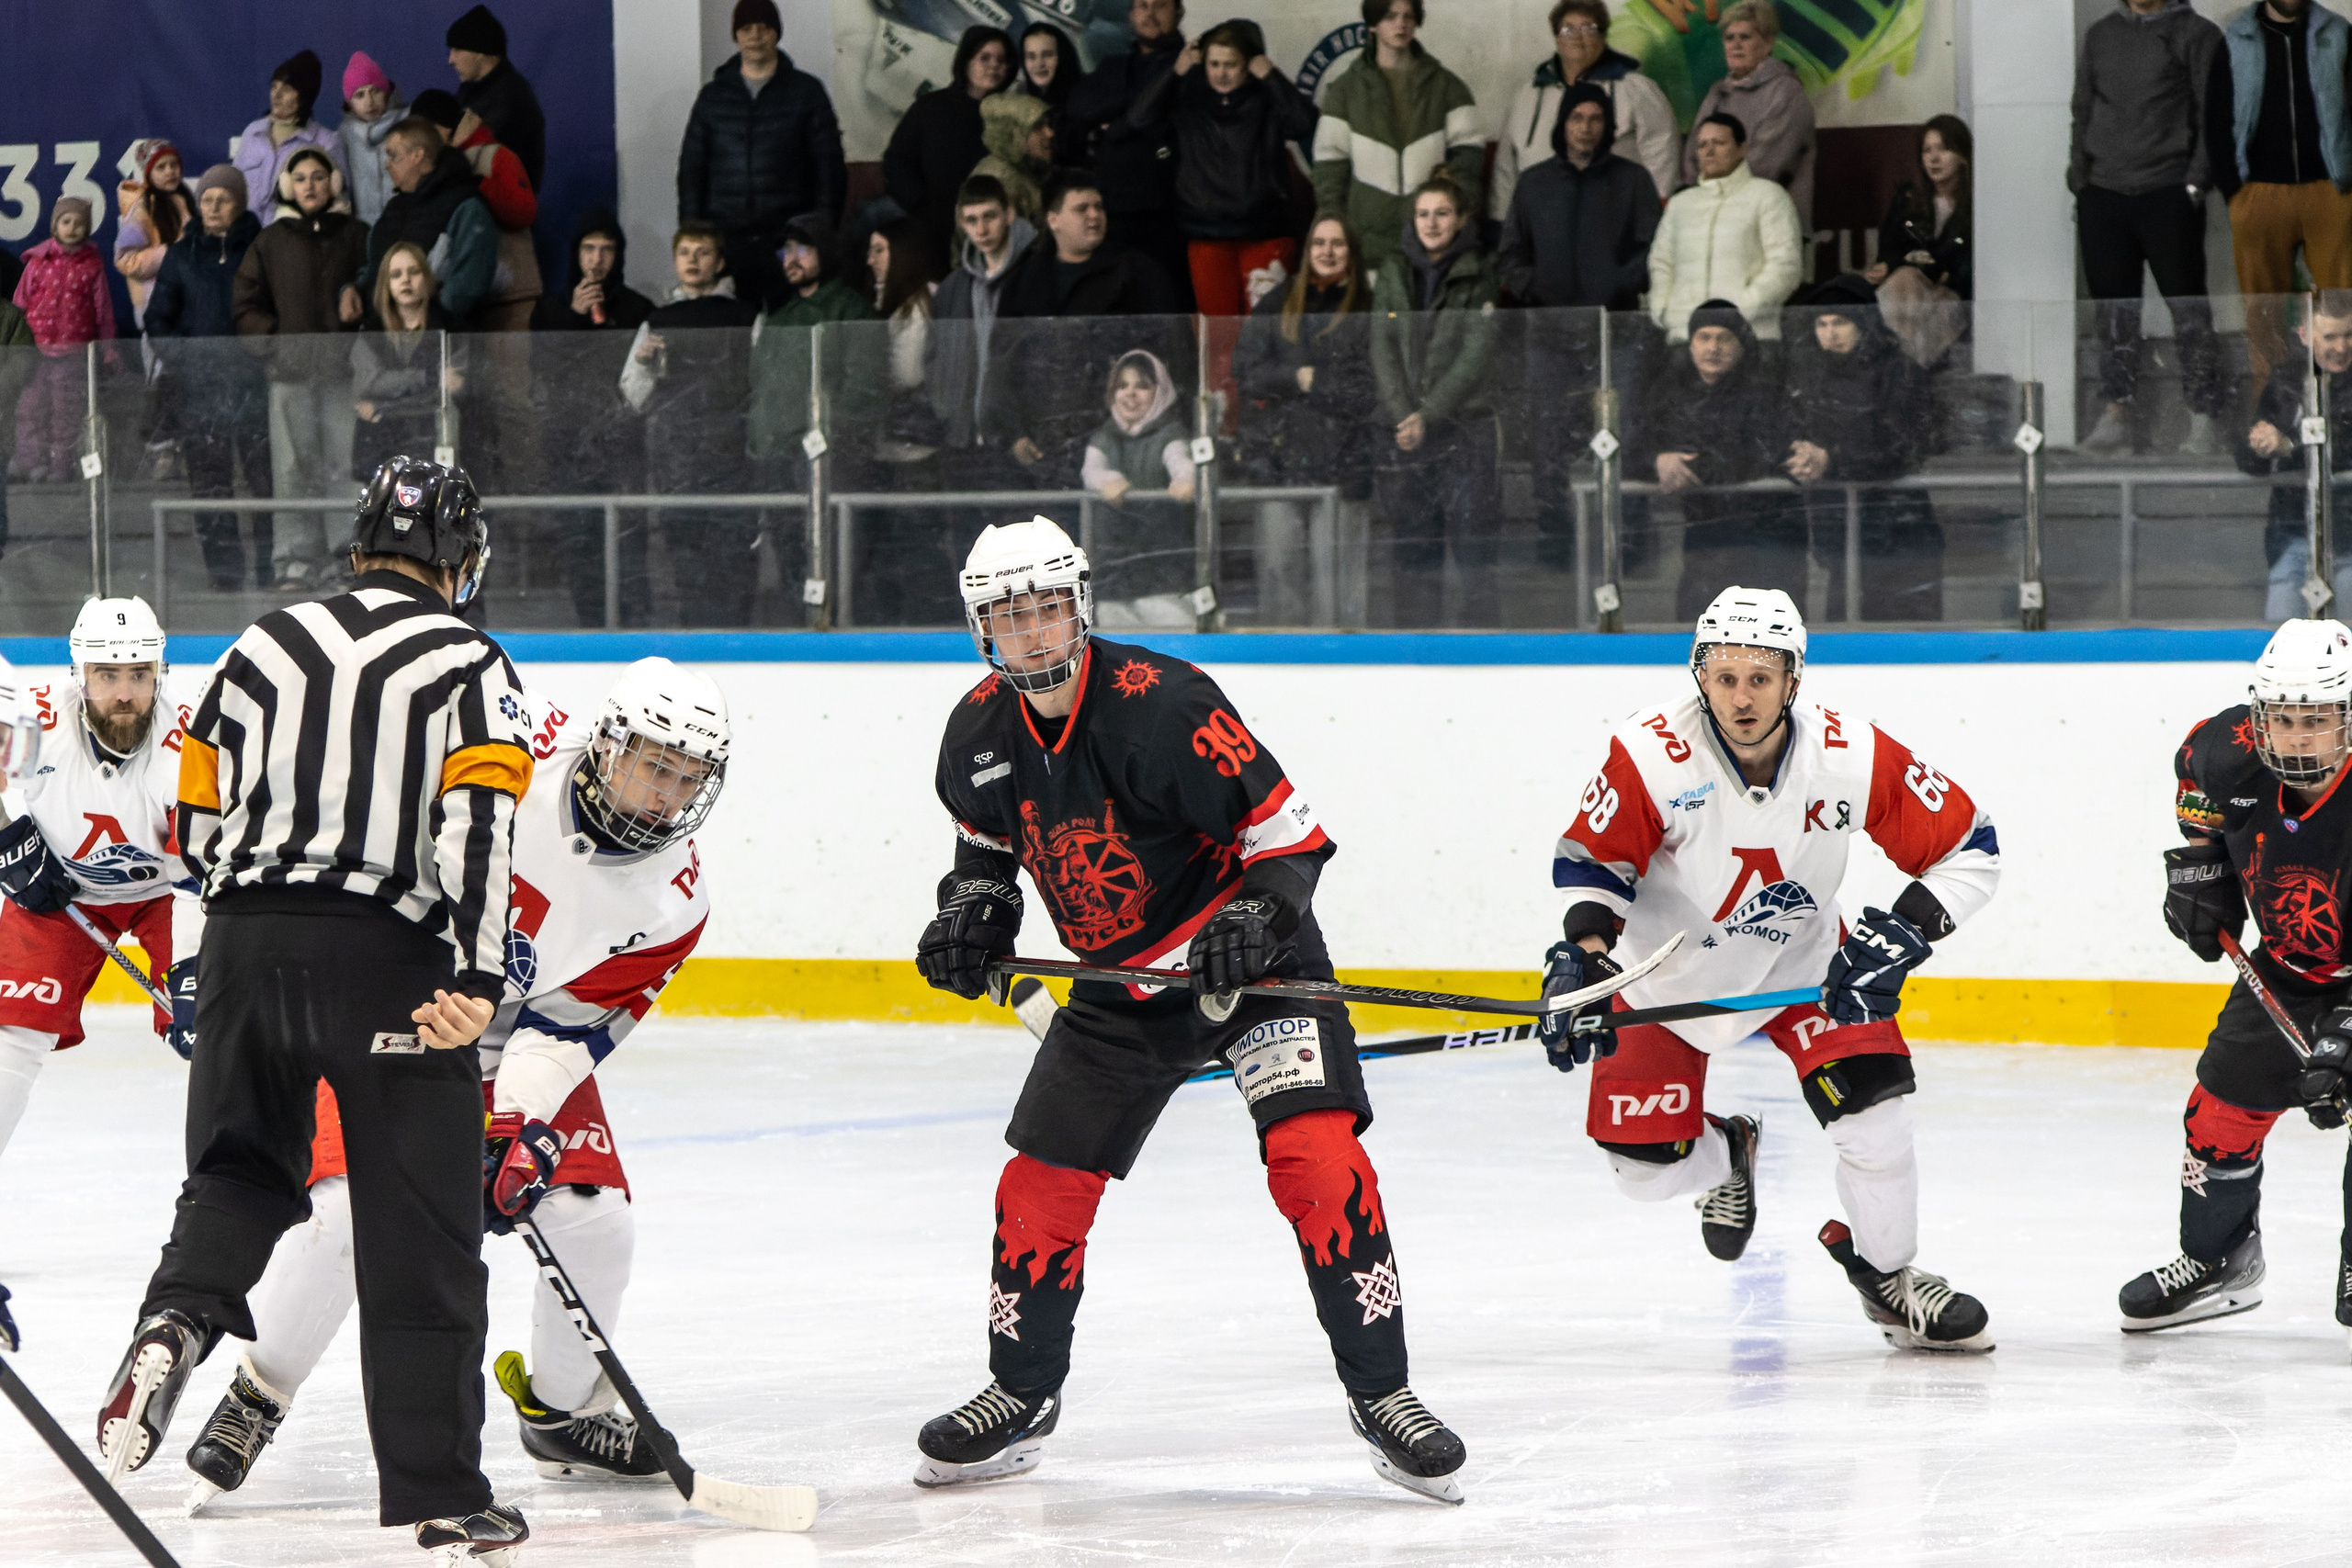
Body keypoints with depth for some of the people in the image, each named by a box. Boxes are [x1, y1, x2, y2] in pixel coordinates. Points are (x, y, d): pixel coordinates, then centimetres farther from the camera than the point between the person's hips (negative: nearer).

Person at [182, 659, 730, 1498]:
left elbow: (572, 1023, -12)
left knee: (594, 1218, -7)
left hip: (522, 1042, 4)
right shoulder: (515, 752, -24)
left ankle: (563, 1409, 17)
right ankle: (255, 1396, -1)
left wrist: (521, 1126, -25)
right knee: (347, 1206, -20)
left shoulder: (674, 898, -12)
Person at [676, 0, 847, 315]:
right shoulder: (714, 96, 12)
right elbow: (691, 170, 12)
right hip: (726, 241, 2)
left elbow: (829, 170, 5)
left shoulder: (806, 91, 7)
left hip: (788, 240, -2)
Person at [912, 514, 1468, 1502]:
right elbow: (987, 832, 18)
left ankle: (1380, 1393, -11)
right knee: (1041, 1185, 3)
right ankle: (1020, 1399, 24)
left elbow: (1289, 827, -20)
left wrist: (1255, 919, -34)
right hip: (1118, 981, 6)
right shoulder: (980, 731, -5)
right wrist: (973, 906, 0)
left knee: (1316, 1155, -21)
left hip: (1249, 959, -6)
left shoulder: (1161, 705, -24)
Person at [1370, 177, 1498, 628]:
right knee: (1414, 549, 4)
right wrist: (1404, 414, -9)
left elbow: (1476, 355, -6)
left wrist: (1430, 414, -13)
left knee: (1472, 541, -8)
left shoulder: (1477, 277, 1)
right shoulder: (1393, 273, 9)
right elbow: (1383, 349, 3)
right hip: (1403, 427, 3)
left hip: (1463, 425, -3)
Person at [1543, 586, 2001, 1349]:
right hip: (1669, 974, 0)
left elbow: (1969, 850, -17)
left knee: (1869, 1101, -17)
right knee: (1646, 1170, -1)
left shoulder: (1854, 757, -26)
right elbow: (1591, 864, -15)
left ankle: (1887, 1273, 10)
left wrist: (1898, 936, -28)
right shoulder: (1649, 756, -29)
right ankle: (1722, 1156, 38)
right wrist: (1580, 958, -30)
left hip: (1803, 961, 1)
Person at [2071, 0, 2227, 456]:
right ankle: (2115, 418, 5)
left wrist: (2195, 185, -10)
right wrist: (2079, 185, 10)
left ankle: (2204, 423, 1)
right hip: (2104, 196, 4)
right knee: (2114, 311, 3)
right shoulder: (2099, 37, 16)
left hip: (2168, 196, -4)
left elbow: (2211, 116, -1)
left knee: (2188, 311, -2)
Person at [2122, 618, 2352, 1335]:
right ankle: (2215, 1261, 29)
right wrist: (2198, 860, 2)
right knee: (2224, 1102, 8)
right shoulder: (2229, 753, -20)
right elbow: (2194, 765, 9)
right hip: (2287, 966, 6)